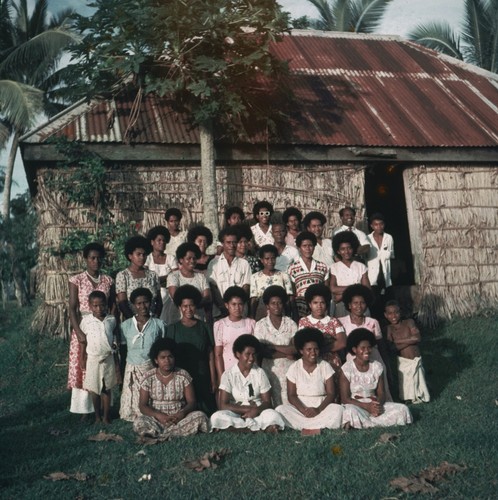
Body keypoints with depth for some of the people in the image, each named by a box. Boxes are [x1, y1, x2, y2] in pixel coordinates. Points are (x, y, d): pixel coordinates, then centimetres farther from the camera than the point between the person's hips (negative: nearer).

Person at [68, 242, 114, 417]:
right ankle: (85, 409, 9)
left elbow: (113, 306, 9)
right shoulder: (76, 280, -3)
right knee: (84, 368, 0)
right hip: (84, 328, -2)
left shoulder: (108, 280, 6)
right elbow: (72, 309, -7)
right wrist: (79, 333, -17)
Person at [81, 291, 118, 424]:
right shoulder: (86, 320, -8)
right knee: (94, 389, 9)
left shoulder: (112, 320, -3)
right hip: (93, 359, -1)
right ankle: (97, 416, 22)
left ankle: (106, 416, 20)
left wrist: (114, 345, -3)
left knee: (106, 389, 10)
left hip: (108, 359, 1)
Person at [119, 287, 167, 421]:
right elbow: (122, 349, 10)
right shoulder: (126, 326, 3)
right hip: (132, 370, 2)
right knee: (130, 410, 2)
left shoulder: (159, 325, -1)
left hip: (152, 370, -1)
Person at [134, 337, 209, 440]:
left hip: (179, 418, 1)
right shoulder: (148, 378, -1)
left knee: (200, 417, -27)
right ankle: (179, 431, -21)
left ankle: (157, 434, -23)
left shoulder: (183, 376, -1)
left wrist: (182, 413, -25)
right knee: (138, 422, -31)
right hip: (157, 419, -1)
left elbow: (192, 402, -2)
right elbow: (142, 405, -4)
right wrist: (159, 415, -23)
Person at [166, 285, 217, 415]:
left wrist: (213, 380, 1)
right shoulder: (172, 329, 4)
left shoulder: (203, 327, 5)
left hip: (202, 377, 1)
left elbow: (210, 355, 4)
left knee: (206, 412, -3)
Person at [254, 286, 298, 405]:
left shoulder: (291, 324, 5)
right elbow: (262, 352, -7)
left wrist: (272, 346, -7)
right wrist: (286, 354, -7)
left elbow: (296, 348, -4)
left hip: (289, 369, 1)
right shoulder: (260, 325, 1)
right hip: (270, 370, -1)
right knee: (273, 404, -5)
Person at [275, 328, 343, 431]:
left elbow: (331, 393, -3)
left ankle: (306, 428, -30)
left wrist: (318, 409, -21)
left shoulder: (325, 366, 2)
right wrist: (303, 410, -21)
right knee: (280, 410, -28)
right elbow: (291, 395, -3)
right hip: (299, 408, 0)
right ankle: (318, 427, -28)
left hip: (322, 408, 0)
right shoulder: (294, 368, 1)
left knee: (338, 409, -30)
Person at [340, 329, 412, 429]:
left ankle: (364, 422, -16)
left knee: (402, 409, -15)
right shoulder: (346, 369, -9)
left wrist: (378, 404, -19)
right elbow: (345, 398, -11)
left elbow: (381, 393, 6)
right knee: (351, 412, -40)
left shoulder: (377, 366, 4)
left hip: (374, 405, 5)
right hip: (355, 405, -5)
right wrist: (366, 406, -23)